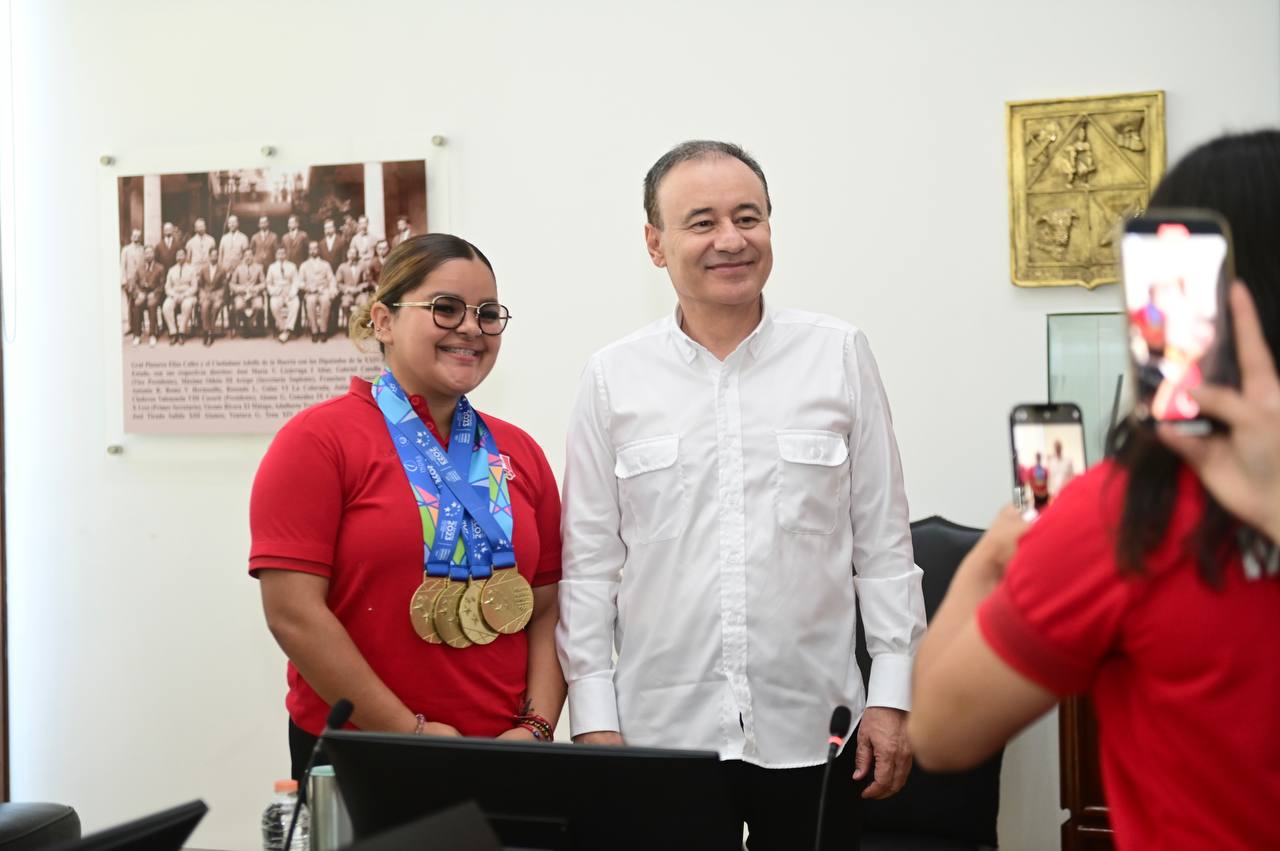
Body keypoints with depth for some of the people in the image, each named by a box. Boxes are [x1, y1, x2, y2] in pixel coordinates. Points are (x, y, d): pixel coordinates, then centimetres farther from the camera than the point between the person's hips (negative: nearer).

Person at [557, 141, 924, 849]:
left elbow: (883, 539, 4)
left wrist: (891, 695, 1)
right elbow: (589, 563, 4)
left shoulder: (840, 356, 2)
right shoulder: (613, 380, 2)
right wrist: (594, 718, 0)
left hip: (811, 733, 0)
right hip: (660, 730, 0)